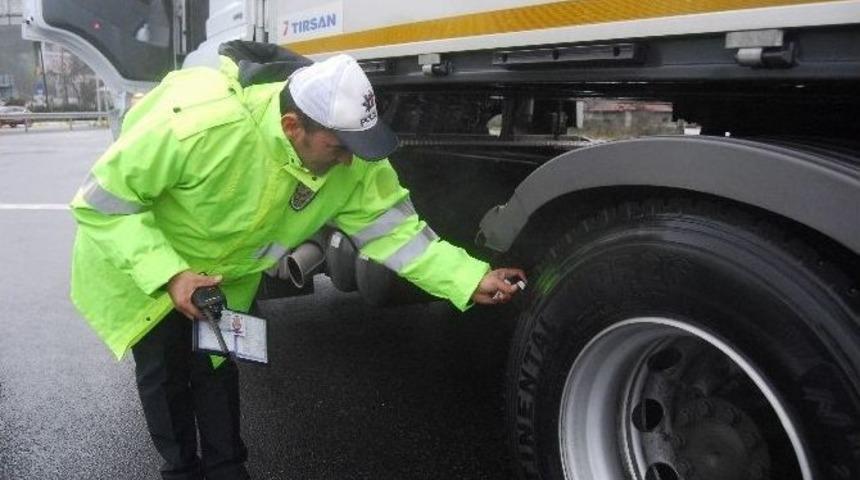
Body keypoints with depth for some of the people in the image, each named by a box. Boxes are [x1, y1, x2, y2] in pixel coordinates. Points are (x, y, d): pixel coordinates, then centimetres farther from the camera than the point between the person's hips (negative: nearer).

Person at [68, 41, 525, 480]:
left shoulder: (351, 160, -25)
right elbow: (101, 199, -30)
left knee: (216, 363, 10)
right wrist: (168, 274, -37)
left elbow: (391, 226, -17)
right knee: (164, 369, 1)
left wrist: (471, 280, -26)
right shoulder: (198, 126, -41)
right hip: (135, 257, -4)